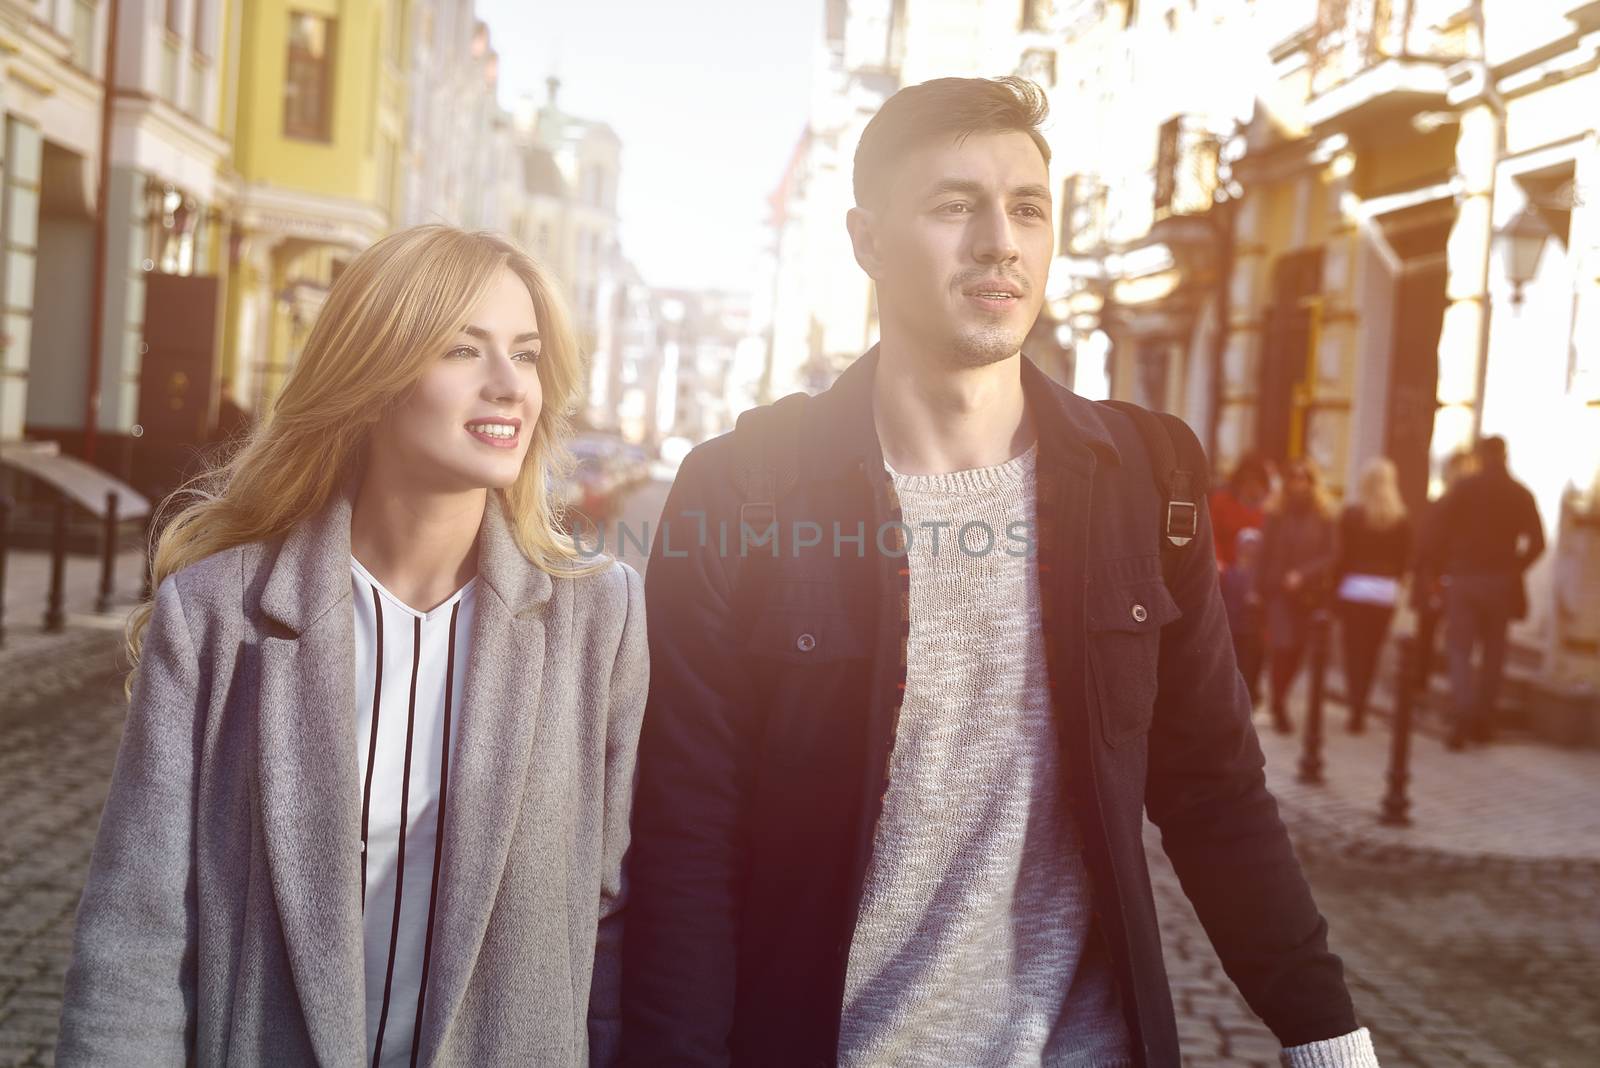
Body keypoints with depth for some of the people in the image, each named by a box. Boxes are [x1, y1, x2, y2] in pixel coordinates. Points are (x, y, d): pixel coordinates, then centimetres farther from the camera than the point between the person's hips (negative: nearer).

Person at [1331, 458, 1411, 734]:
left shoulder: (1351, 515, -4)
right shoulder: (1401, 521, 1)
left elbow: (1342, 556, -4)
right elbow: (1404, 560, 2)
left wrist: (1335, 592, 2)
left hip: (1353, 589, -2)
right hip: (1386, 593, 2)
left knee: (1353, 650, 3)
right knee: (1371, 653, 10)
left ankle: (1355, 705, -9)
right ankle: (1359, 706, 11)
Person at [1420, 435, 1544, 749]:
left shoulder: (1462, 488, -3)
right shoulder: (1520, 494, 1)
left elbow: (1437, 534, -8)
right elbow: (1536, 543, -5)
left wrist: (1440, 569, 4)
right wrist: (1515, 569, 9)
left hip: (1462, 578, -1)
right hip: (1500, 582, 1)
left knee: (1460, 650, 1)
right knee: (1493, 652, 13)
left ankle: (1462, 718, -15)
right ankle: (1483, 720, 15)